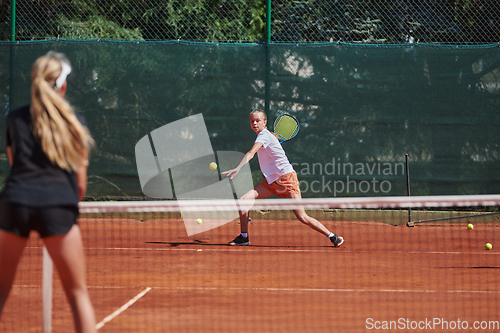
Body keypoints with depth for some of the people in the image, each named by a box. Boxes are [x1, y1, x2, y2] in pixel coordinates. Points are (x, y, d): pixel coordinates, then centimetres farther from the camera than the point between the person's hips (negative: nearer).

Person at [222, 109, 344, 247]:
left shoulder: (264, 135, -14)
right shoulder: (263, 135, 12)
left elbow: (251, 154, -31)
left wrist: (237, 169, -42)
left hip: (286, 178, -8)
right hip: (271, 181, 9)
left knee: (302, 217, -13)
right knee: (244, 199, -8)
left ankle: (333, 237, 1)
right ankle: (243, 237, 4)